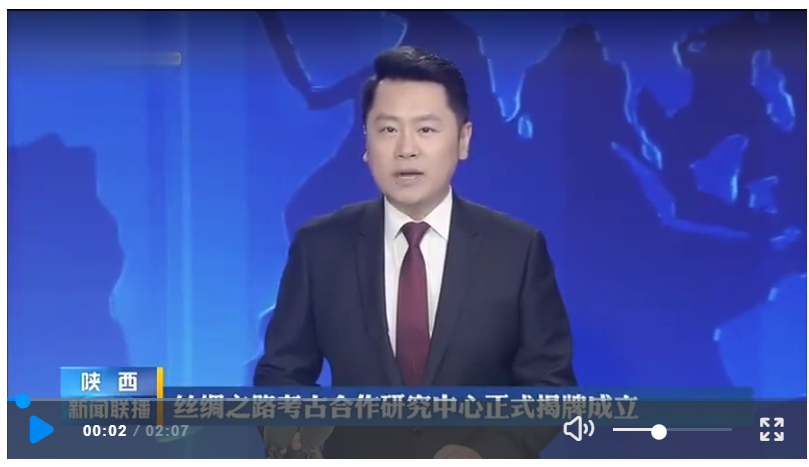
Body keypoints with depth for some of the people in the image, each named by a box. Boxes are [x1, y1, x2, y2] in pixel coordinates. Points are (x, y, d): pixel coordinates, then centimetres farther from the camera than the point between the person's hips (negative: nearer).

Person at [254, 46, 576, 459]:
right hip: (355, 456, 1)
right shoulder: (318, 246, 1)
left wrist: (487, 454, -16)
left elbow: (550, 384, 0)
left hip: (474, 459, 0)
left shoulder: (519, 248, -1)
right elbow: (280, 375, 6)